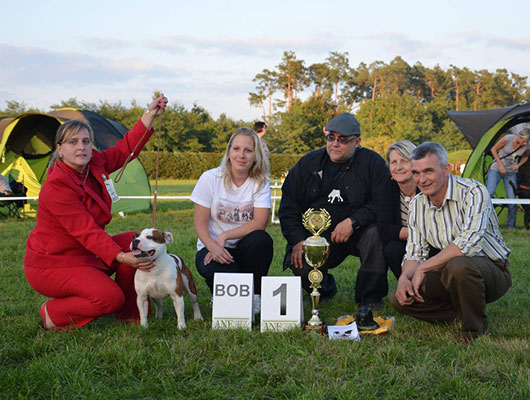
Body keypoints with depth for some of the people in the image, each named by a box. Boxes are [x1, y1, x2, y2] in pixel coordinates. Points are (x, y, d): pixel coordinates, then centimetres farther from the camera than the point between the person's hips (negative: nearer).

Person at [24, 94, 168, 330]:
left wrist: (150, 114, -2)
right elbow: (87, 231, -31)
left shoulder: (93, 164, -1)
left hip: (86, 253, 9)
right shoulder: (56, 187, -26)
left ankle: (128, 314, 7)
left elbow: (126, 148, 7)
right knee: (109, 297, -25)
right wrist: (121, 257, -37)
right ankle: (53, 314, 0)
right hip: (52, 264, -9)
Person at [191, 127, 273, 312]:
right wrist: (213, 247, -26)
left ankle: (254, 297, -13)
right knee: (224, 272, -34)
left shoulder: (260, 182, -3)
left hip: (244, 249, 1)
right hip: (211, 248, -1)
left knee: (262, 240, -32)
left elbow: (259, 223, -13)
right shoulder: (210, 179, -6)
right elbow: (200, 223, -7)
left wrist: (224, 236, -22)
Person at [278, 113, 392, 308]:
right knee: (300, 266, -26)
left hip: (358, 233, -1)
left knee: (376, 234, -34)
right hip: (316, 236, 2)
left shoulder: (372, 162, 0)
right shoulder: (307, 164, 8)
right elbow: (288, 206, 8)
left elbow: (382, 202, -10)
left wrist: (353, 222, -22)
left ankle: (370, 297, -12)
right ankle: (325, 288, 13)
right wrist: (297, 240, -5)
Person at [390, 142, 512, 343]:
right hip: (450, 273, 6)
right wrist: (404, 277, -20)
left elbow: (469, 243, -32)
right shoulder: (416, 205, 1)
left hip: (492, 269, -6)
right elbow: (414, 253, 3)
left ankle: (476, 330, -14)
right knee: (399, 298, -13)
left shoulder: (473, 191, -19)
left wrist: (423, 268, -26)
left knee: (457, 266, -39)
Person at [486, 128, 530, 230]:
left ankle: (510, 226, 6)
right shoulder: (507, 139, -22)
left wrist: (518, 165, -7)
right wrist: (500, 164, -14)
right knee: (489, 193, -19)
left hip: (511, 173, 3)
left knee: (511, 199, -6)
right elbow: (493, 149, -9)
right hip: (496, 170, -3)